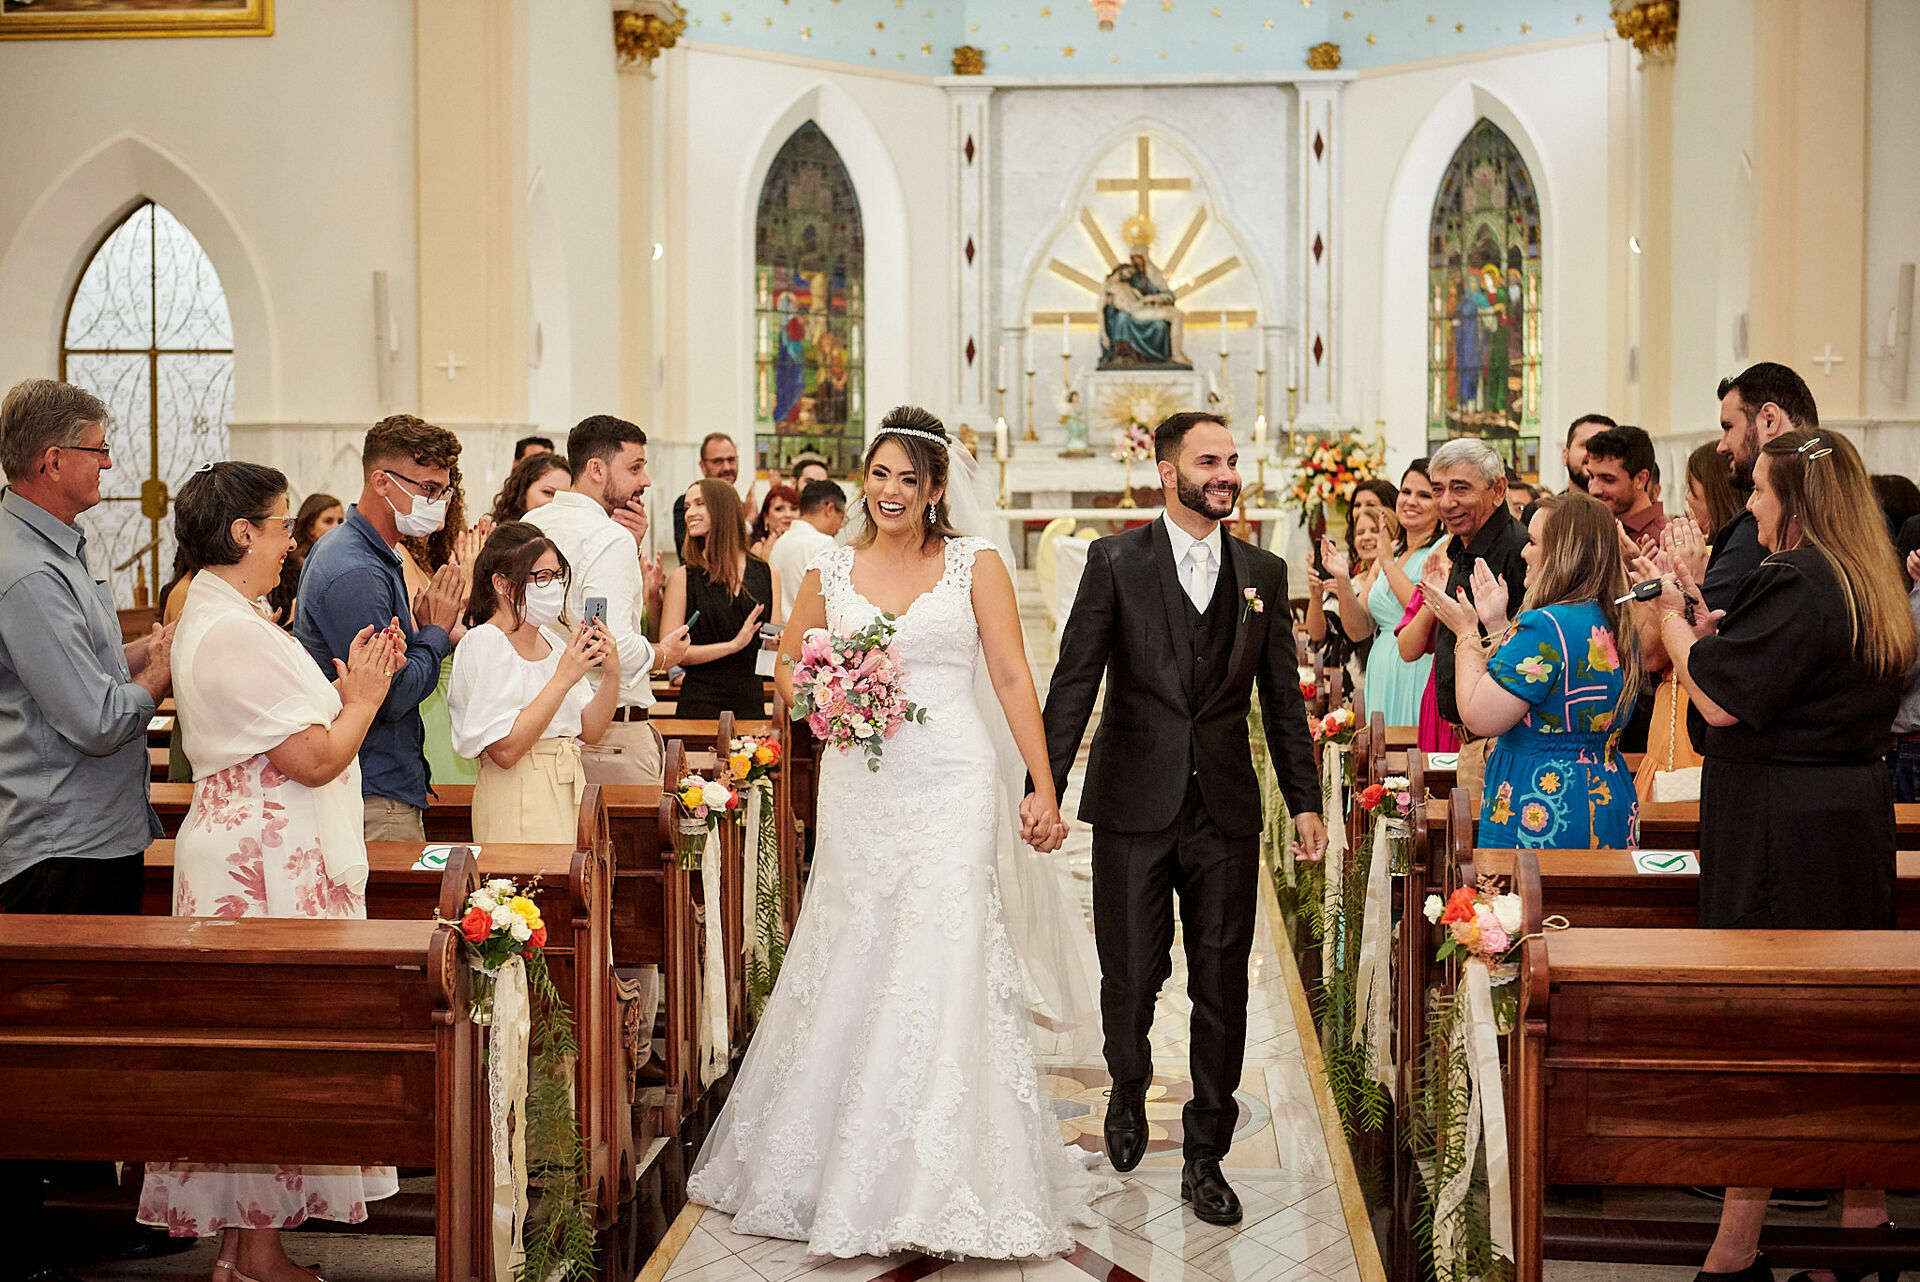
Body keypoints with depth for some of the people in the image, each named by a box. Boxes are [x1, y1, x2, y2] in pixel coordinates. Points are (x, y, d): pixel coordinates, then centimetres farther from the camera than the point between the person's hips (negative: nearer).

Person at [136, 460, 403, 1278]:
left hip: (253, 852, 11)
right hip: (265, 864, -11)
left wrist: (350, 684, 8)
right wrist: (364, 696, -4)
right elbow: (315, 758, -20)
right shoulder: (233, 633, -19)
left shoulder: (221, 615, 15)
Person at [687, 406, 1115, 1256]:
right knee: (848, 969, 8)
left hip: (951, 788, -3)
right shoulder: (831, 573, 8)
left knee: (941, 969, -6)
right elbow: (788, 667, 19)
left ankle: (940, 1189, 2)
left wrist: (1043, 791, -5)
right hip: (858, 792, 3)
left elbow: (1013, 680, 0)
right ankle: (824, 1165, 24)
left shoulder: (976, 565, 2)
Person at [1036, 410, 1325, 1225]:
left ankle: (1205, 1157, 17)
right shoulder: (1116, 561, -1)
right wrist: (1045, 783, -14)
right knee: (1131, 972, 7)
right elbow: (1074, 681, -5)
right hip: (1133, 806, -2)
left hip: (1225, 812, 2)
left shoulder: (1264, 572, 8)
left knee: (1222, 985, 4)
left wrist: (1305, 801, 7)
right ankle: (1129, 1088, 38)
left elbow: (1283, 697, 10)